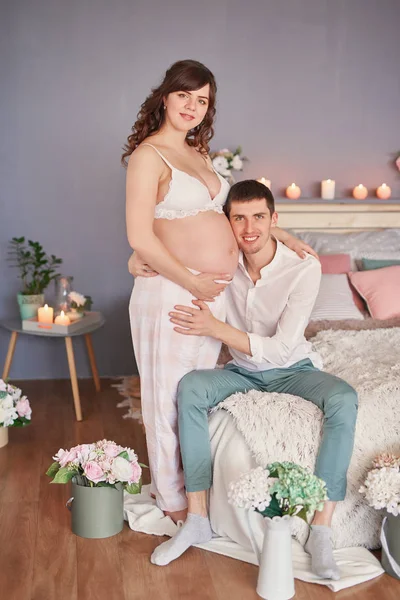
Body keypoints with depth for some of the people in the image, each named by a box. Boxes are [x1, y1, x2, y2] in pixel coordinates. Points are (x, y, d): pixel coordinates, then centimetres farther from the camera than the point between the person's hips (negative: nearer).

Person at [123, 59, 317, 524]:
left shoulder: (199, 153, 13)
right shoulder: (148, 155, -12)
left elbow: (221, 211, 24)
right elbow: (140, 238, -18)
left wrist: (280, 233, 17)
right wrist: (193, 283, -17)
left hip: (214, 291, 8)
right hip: (171, 292, -8)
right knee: (170, 397, 6)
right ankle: (173, 499, 23)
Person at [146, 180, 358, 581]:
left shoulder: (304, 268, -21)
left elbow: (281, 348, -24)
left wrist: (215, 328, -30)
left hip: (293, 369, -2)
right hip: (243, 370, 2)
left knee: (344, 400, -33)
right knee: (190, 387, -28)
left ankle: (321, 531, -27)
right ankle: (197, 520, -22)